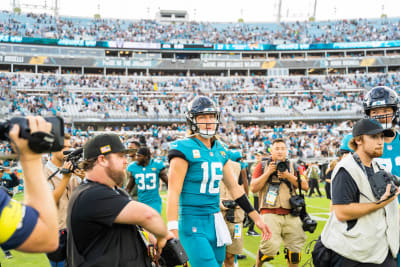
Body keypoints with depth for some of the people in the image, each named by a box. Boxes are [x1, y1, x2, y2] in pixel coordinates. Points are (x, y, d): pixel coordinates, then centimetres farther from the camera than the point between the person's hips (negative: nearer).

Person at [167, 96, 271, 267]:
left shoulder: (221, 150, 10)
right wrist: (173, 232, -23)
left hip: (215, 222, 7)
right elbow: (173, 192, -16)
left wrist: (256, 219, 17)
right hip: (192, 223, -7)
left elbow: (234, 188, 17)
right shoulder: (185, 149, -11)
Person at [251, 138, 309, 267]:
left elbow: (305, 186, 6)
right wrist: (268, 172, -8)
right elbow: (253, 188, -3)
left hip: (290, 214, 4)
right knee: (270, 245, -17)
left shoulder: (292, 166, 14)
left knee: (296, 246, 3)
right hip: (270, 213, -3)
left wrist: (289, 176, -6)